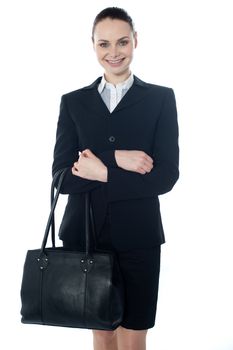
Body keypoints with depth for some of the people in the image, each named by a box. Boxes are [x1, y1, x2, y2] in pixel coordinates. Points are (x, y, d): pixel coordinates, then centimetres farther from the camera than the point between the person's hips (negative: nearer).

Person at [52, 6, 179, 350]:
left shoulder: (161, 98, 1)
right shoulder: (73, 102, 6)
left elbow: (166, 176, -7)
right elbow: (62, 176, -3)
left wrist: (103, 173, -12)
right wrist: (116, 159, -16)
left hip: (137, 238, -2)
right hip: (83, 235, 2)